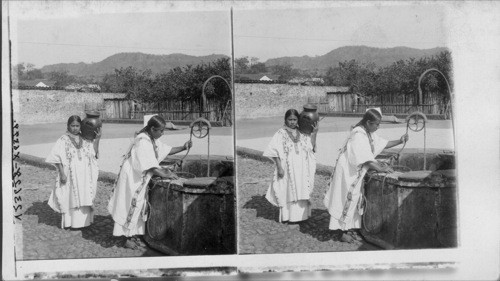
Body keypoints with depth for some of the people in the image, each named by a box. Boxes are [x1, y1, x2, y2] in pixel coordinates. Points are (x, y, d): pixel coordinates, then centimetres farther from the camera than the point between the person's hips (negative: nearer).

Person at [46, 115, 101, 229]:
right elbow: (57, 158, -7)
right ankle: (70, 221, 10)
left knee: (84, 197, 5)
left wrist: (97, 139, -10)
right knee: (71, 197, 1)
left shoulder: (85, 139, 7)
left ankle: (83, 220, 15)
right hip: (70, 175, -3)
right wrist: (62, 173, -15)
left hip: (85, 176, 3)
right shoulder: (63, 140, -3)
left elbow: (94, 153, 1)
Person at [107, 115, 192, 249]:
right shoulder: (142, 141, -24)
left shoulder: (153, 140, 5)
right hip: (131, 178, -9)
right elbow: (149, 165, -27)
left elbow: (166, 150, 15)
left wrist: (183, 147, 3)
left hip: (140, 178, 9)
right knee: (132, 206, -2)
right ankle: (129, 238, 7)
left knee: (140, 206, 12)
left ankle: (135, 235, 20)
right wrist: (164, 175, -25)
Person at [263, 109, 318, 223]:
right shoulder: (281, 134, -4)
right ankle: (287, 215, 10)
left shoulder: (302, 133, 7)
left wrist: (314, 133, -8)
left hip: (302, 169, 3)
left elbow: (311, 147, 2)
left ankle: (301, 214, 17)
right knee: (288, 191, 1)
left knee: (301, 191, 7)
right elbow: (275, 151, -8)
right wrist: (279, 167, -16)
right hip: (288, 169, -3)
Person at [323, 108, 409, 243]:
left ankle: (349, 228, 23)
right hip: (347, 171, -10)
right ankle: (343, 232, 5)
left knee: (355, 199, 13)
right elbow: (366, 159, -27)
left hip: (356, 172, 10)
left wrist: (399, 141, 5)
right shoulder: (358, 135, -24)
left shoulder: (369, 134, 6)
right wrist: (380, 169, -24)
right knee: (347, 199, -3)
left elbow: (383, 143, 16)